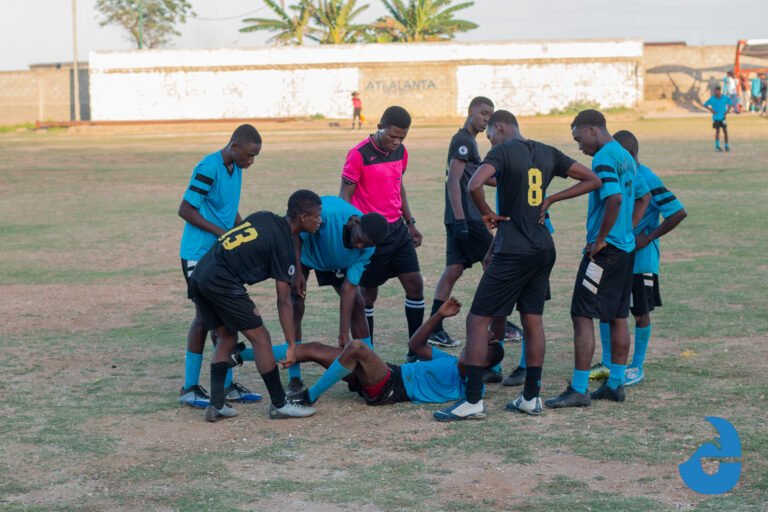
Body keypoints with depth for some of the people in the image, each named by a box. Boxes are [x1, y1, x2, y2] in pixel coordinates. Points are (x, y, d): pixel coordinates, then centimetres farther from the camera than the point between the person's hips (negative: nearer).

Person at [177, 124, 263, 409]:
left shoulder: (235, 168, 8)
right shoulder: (208, 169, -19)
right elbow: (185, 210, -18)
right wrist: (221, 232, -21)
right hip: (199, 255, -8)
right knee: (205, 317, -5)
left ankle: (227, 385, 18)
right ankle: (189, 389, 4)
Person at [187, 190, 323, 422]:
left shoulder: (264, 217, 16)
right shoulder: (283, 245, -5)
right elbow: (283, 302, -5)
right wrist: (291, 345, 0)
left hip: (199, 277, 8)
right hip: (222, 283, -8)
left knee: (227, 338, 20)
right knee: (260, 338, 2)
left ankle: (216, 405, 17)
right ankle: (279, 405, 9)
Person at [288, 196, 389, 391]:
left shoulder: (367, 249, -27)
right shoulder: (328, 212, -43)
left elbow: (349, 288, -23)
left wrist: (344, 336, -26)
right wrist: (298, 272, -30)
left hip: (334, 261, 4)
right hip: (302, 252, -4)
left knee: (357, 303, -3)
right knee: (296, 306, -15)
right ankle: (294, 376, -8)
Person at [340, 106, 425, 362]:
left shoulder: (400, 152, 7)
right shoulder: (359, 155, -14)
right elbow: (345, 196, -12)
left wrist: (410, 222, 20)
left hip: (397, 230, 7)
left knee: (415, 284, 1)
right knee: (368, 293, 1)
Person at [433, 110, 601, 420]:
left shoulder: (503, 151, -9)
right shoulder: (547, 153, 10)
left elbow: (474, 185, -27)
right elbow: (592, 180, 15)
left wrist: (487, 213, -10)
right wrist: (551, 199, 11)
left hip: (513, 252, -7)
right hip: (544, 249, 7)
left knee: (478, 320, -1)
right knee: (532, 321, 15)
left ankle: (473, 400, -4)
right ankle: (531, 397, 18)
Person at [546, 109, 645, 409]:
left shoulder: (604, 158, -14)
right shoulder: (627, 157, 15)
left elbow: (614, 198, -27)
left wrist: (600, 239, -19)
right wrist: (626, 230, 16)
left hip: (605, 249, -10)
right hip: (627, 247, 10)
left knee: (582, 315, -7)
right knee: (618, 316, 13)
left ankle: (579, 390, -7)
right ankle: (616, 384, 19)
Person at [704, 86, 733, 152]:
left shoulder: (725, 98, -4)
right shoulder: (712, 99, -7)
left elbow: (731, 103, 12)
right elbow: (705, 105, 3)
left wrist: (727, 111, 0)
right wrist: (711, 110, -9)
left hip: (723, 117, 2)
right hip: (716, 117, -2)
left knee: (725, 131, 3)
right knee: (717, 131, -8)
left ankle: (726, 146, 14)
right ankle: (717, 146, -2)